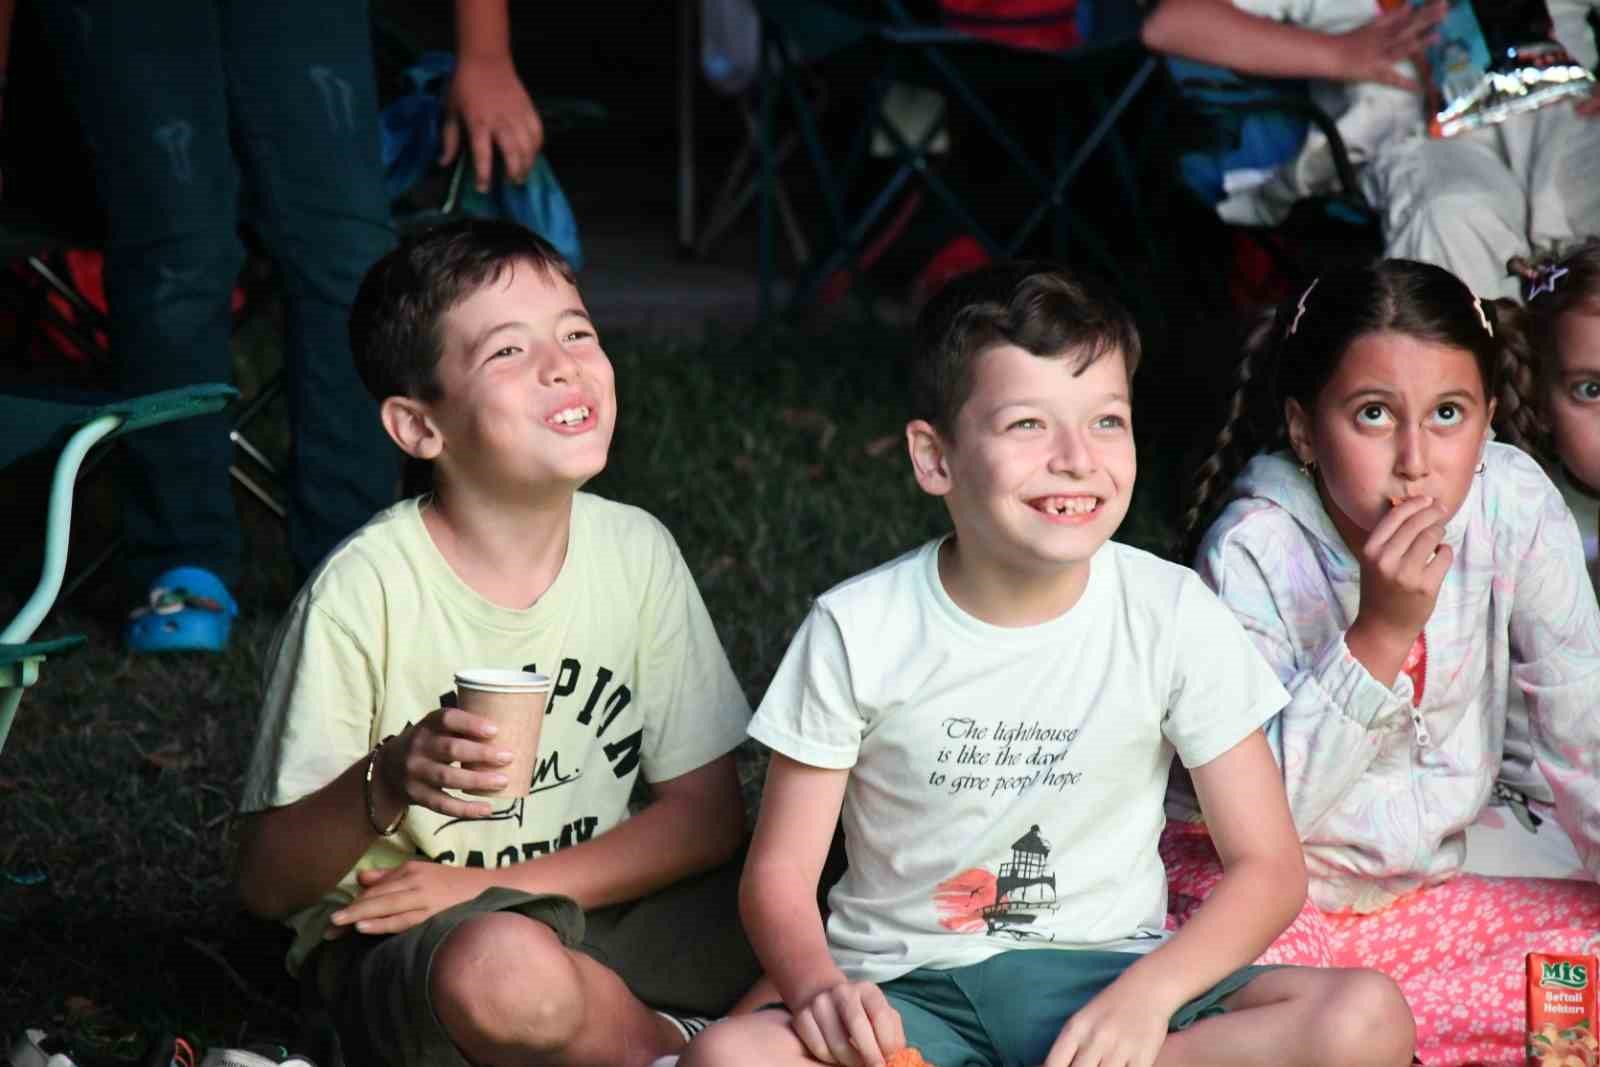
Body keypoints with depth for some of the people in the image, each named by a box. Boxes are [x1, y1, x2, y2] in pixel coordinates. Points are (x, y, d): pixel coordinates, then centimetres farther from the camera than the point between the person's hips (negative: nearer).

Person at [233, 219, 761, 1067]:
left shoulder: (635, 551, -3)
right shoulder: (365, 591, -16)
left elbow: (707, 815, -2)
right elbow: (265, 884, -12)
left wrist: (492, 884, -15)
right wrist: (384, 788, -33)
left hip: (594, 905, 4)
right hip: (398, 949, -3)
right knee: (507, 971, -38)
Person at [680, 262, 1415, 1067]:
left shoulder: (1172, 617, -5)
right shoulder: (860, 631, -6)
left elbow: (1266, 866, -3)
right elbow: (780, 870, -2)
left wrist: (1148, 993, -22)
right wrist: (819, 986, -25)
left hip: (1107, 974, 1)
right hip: (912, 994, -1)